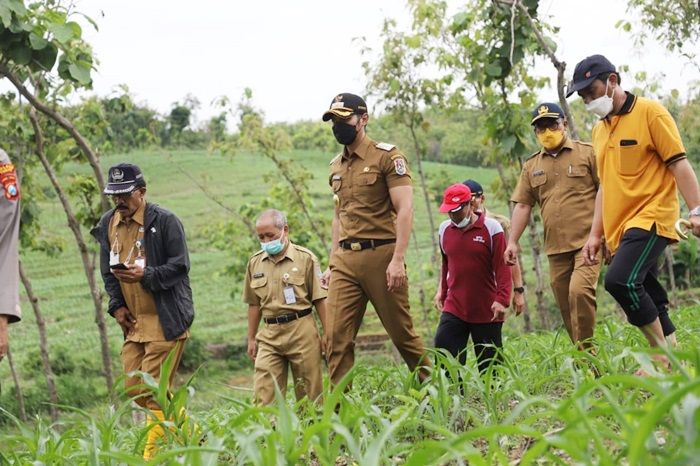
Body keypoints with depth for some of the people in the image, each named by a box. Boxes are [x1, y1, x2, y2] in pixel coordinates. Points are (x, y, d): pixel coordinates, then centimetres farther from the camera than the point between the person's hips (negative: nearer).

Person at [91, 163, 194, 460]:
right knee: (133, 388, 6)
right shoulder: (108, 224, 10)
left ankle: (154, 452, 3)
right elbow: (107, 271, 18)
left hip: (165, 319, -7)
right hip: (133, 321, 7)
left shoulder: (165, 221, -9)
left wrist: (145, 276, -25)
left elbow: (179, 266, -11)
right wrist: (117, 306, 5)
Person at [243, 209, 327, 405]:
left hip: (301, 330, -3)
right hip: (269, 334, 3)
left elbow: (319, 300, 0)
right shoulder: (255, 262, 9)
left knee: (310, 394, 3)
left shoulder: (305, 258, -1)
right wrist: (251, 339, 17)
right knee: (263, 394, -7)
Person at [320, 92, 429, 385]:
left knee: (402, 333, 5)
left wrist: (398, 260, -19)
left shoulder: (387, 157, -4)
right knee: (337, 338, -3)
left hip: (381, 255, -6)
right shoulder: (337, 166, 16)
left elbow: (405, 210, -11)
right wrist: (332, 265, 15)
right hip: (345, 260, 6)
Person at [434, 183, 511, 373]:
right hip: (453, 309, 3)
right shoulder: (444, 229, 8)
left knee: (490, 364, 4)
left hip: (487, 312, -3)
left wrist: (502, 300, -17)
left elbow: (503, 268, -8)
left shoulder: (492, 228, -5)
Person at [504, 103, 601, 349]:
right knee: (566, 307, 4)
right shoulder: (531, 166, 15)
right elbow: (522, 205, 14)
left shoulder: (587, 153, 3)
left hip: (587, 241, -5)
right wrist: (512, 242, 4)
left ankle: (587, 352, -14)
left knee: (580, 291, -23)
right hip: (556, 247, 5)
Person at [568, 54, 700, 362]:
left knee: (620, 280, -24)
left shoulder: (650, 112, -3)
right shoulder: (599, 130, 18)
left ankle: (664, 356, -12)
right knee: (648, 300, 5)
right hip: (620, 228, 8)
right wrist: (596, 234, 19)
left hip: (651, 218, -8)